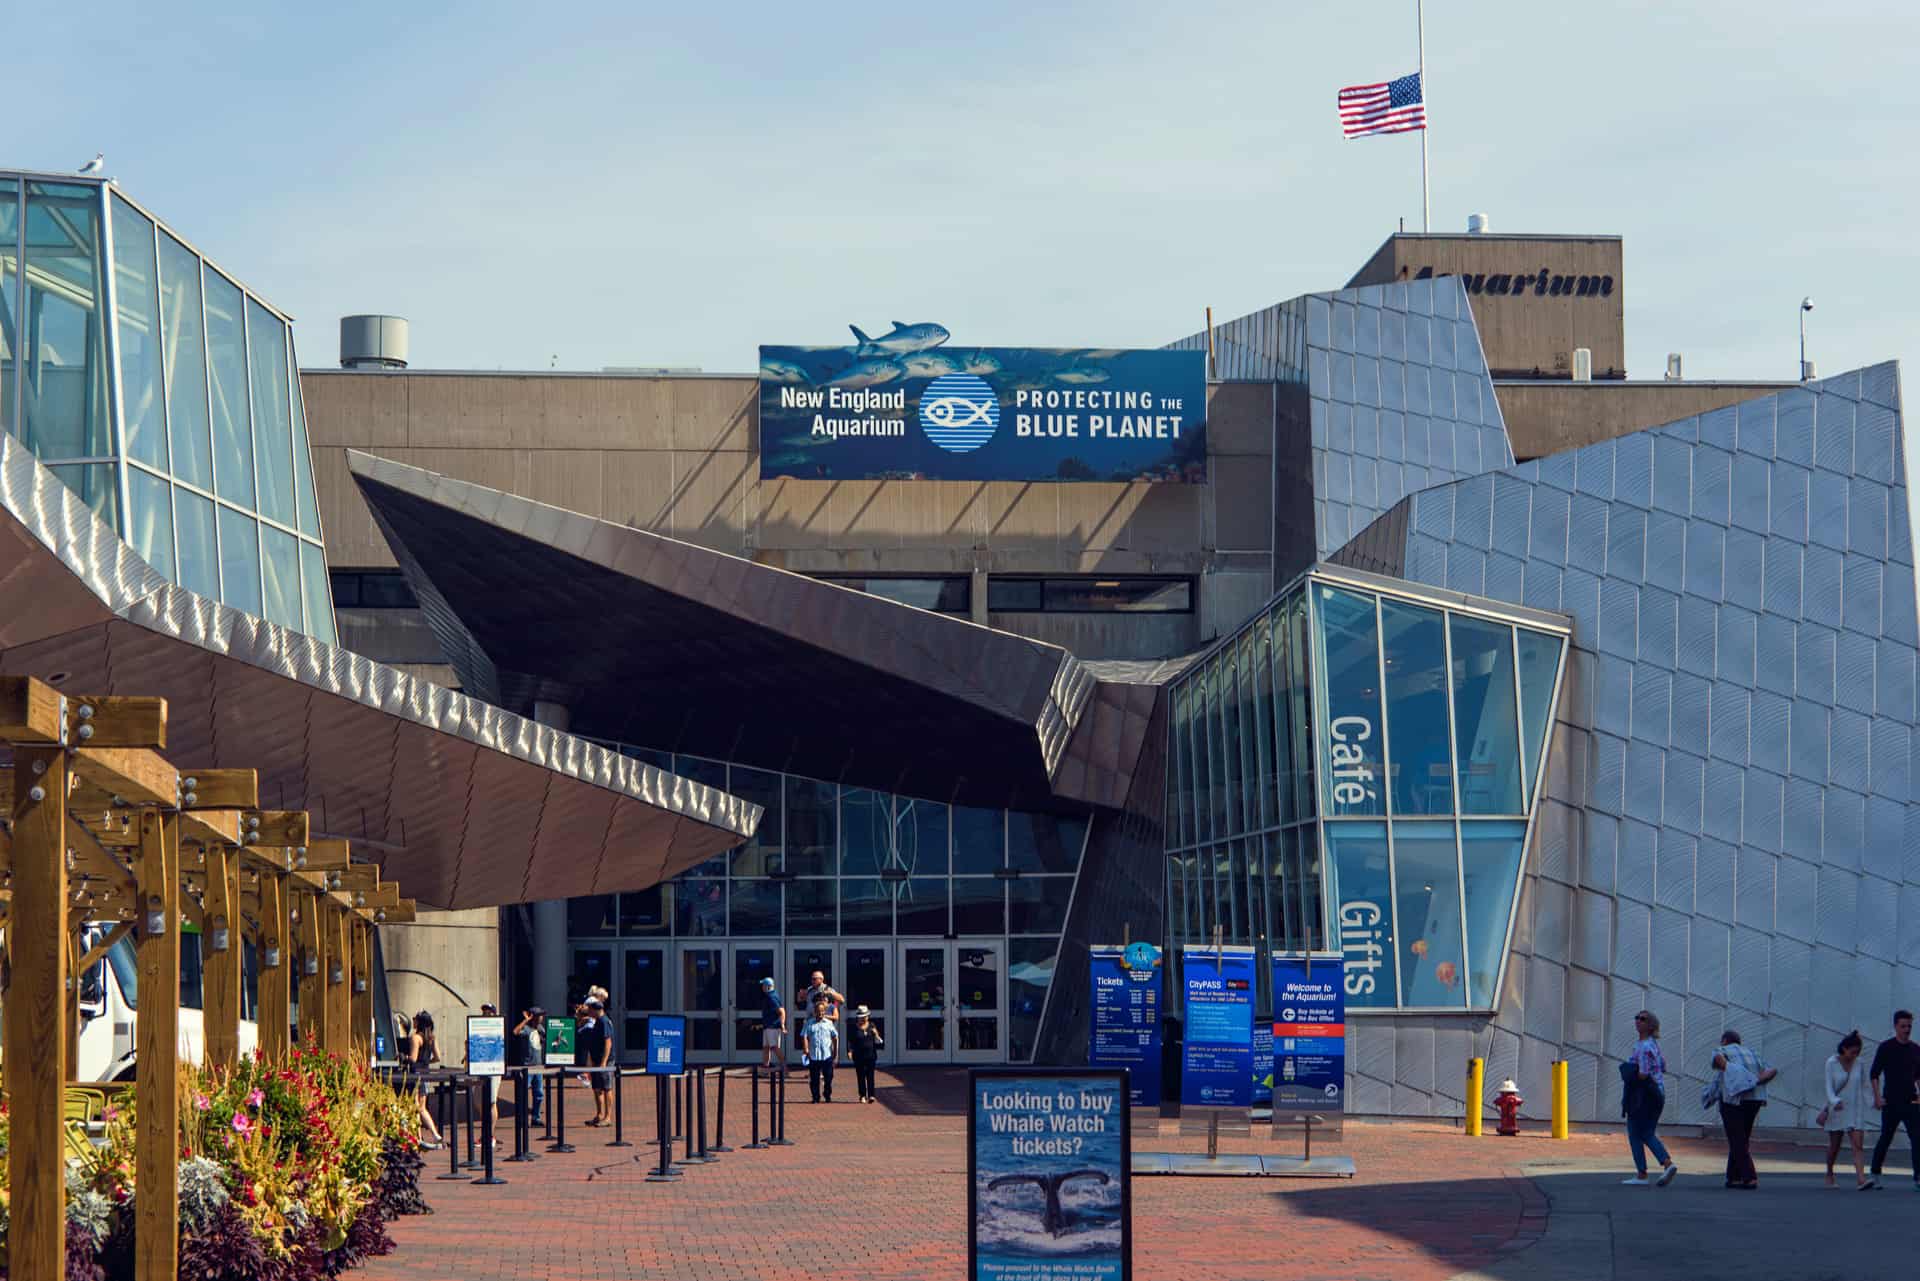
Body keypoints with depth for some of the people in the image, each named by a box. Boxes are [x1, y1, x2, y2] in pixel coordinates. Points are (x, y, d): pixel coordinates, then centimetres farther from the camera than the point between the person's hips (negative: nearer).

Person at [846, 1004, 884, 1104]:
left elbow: (878, 1041, 12)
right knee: (861, 1076, 2)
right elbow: (850, 1041, 3)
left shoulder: (871, 1026, 8)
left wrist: (876, 1034, -8)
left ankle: (871, 1095, -7)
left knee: (870, 1075, -4)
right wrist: (849, 1051, -11)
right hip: (859, 1056, -1)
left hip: (871, 1055, 1)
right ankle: (863, 1096, 9)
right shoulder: (853, 1028, 2)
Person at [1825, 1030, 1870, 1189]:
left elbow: (1863, 1086, 12)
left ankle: (1861, 1179, -23)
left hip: (1855, 1110, 1)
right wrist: (1834, 1102, -27)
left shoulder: (1859, 1063, 2)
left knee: (1858, 1144, -13)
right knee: (1834, 1145, 10)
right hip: (1837, 1110, -1)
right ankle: (1829, 1175, 32)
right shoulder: (1832, 1063, -7)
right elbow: (1829, 1086, -11)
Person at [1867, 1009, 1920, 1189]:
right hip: (1890, 1103, -3)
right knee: (1885, 1139, 5)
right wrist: (1877, 1098, -9)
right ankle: (1874, 1174, 18)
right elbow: (1874, 1074, 0)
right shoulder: (1885, 1048, -1)